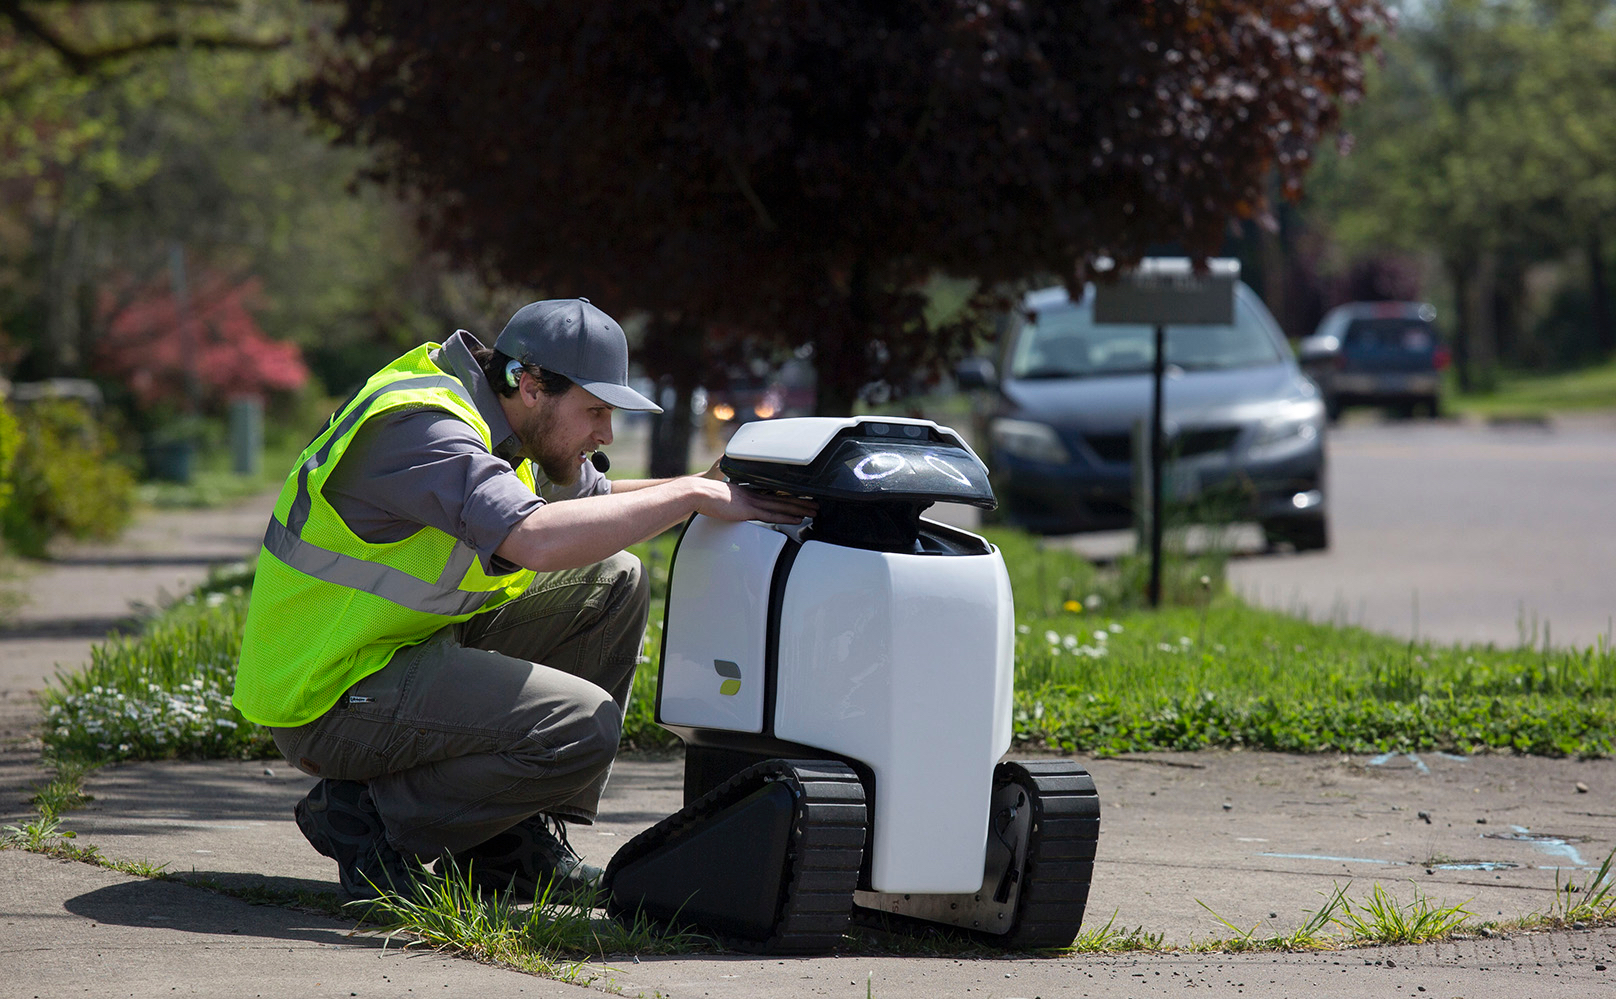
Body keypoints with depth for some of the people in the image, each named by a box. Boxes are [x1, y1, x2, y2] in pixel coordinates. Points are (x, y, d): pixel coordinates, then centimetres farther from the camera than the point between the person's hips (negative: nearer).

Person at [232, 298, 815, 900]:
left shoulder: (497, 422, 7)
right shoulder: (419, 427, -24)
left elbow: (593, 499, 22)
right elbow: (540, 538, -38)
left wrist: (725, 493, 4)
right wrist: (694, 495, -28)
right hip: (329, 694, -10)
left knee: (613, 583, 9)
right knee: (582, 727, -24)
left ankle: (516, 839, 10)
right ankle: (367, 816, -7)